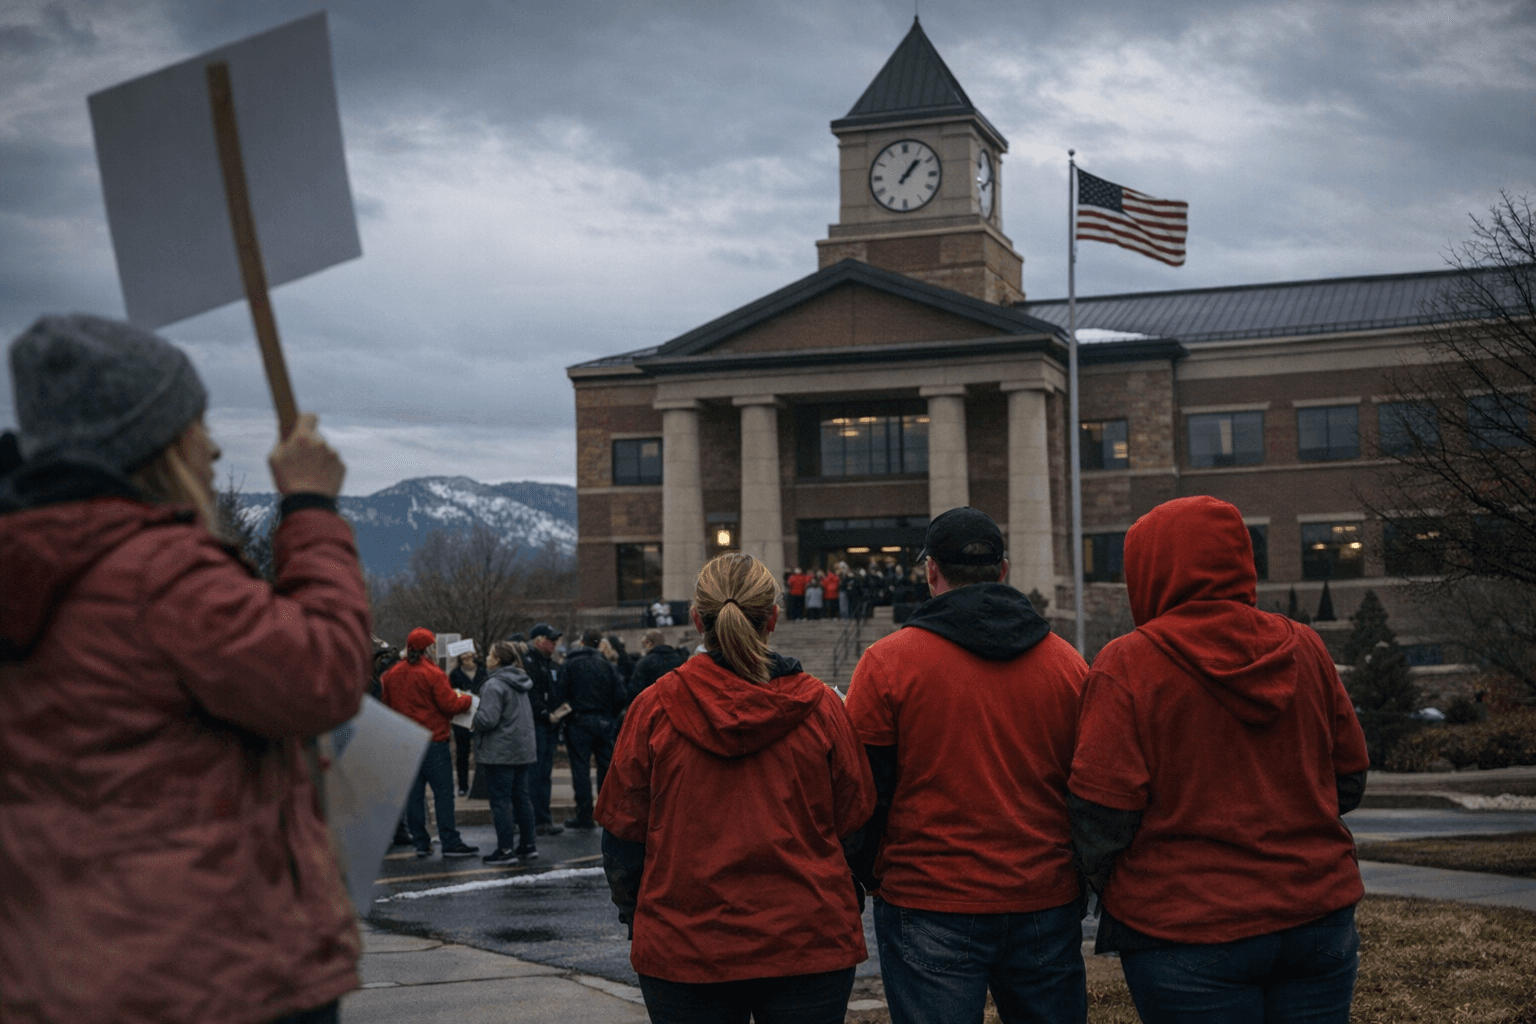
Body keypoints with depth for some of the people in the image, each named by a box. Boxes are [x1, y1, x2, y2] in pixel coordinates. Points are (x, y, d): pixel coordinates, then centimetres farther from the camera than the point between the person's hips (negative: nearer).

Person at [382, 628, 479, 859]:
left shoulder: (392, 675, 6)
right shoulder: (432, 674, -13)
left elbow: (387, 705, 14)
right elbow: (450, 705, -13)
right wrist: (468, 699, 5)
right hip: (433, 741, -6)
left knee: (413, 792, 8)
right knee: (443, 792, -3)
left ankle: (420, 842, 10)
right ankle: (450, 842, -4)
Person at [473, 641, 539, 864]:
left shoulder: (494, 685, -16)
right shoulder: (519, 683, 12)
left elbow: (488, 720, -22)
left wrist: (472, 713, -2)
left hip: (500, 752, -9)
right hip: (523, 750, 9)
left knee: (500, 800, -3)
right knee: (520, 797, 14)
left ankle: (506, 849, -2)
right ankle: (528, 845, 17)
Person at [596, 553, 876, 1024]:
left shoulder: (654, 708, -6)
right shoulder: (820, 706, -6)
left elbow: (623, 832, 1)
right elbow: (855, 822, 2)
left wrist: (636, 914, 17)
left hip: (681, 947, 0)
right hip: (808, 949, 0)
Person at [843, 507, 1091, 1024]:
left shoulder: (887, 661, -6)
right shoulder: (1066, 662, 4)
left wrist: (868, 877, 11)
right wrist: (1079, 885, 20)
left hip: (928, 911, -3)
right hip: (1046, 904, 3)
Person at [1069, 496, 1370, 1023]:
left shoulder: (1128, 667, -10)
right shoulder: (1304, 649, 4)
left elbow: (1100, 820, -12)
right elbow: (1348, 784, 10)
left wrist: (1116, 895, 8)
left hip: (1189, 934, -4)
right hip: (1319, 918, 4)